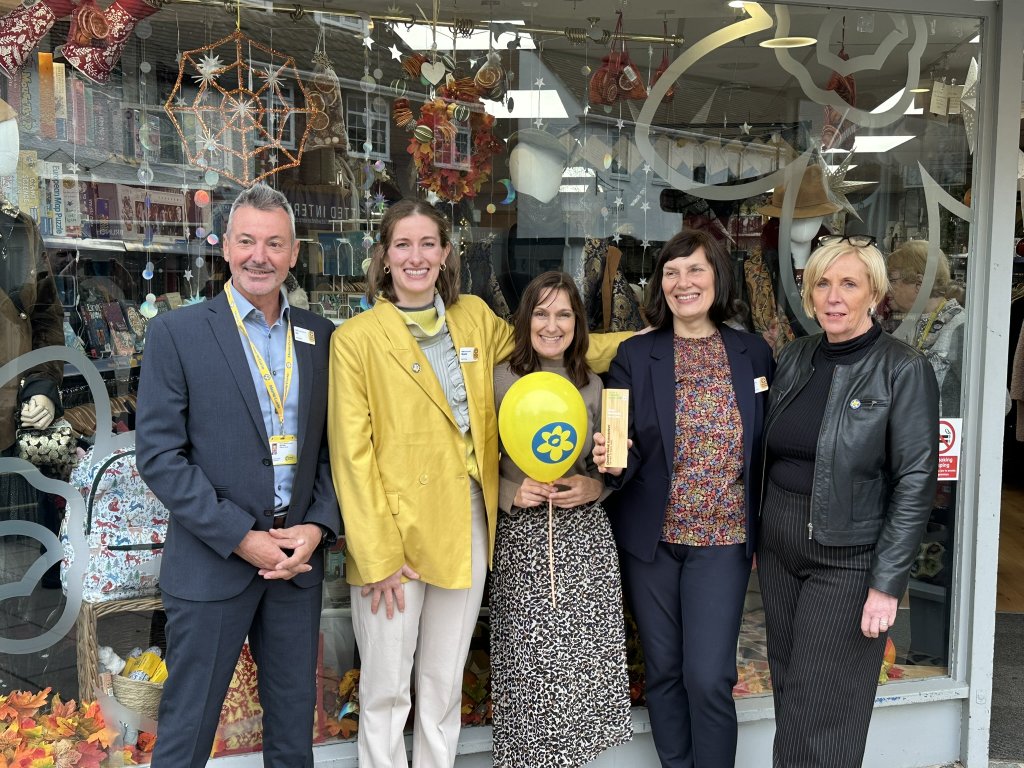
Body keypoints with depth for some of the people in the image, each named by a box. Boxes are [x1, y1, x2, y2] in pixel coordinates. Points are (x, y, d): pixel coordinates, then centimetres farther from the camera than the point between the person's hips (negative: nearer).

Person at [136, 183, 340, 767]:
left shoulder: (321, 337, 6)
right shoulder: (176, 333, -5)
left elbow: (333, 444, 8)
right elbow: (159, 453, -10)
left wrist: (318, 526, -7)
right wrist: (240, 538, -14)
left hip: (301, 558, 4)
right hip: (212, 561, -3)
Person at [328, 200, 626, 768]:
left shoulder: (475, 318, 7)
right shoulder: (356, 338, -7)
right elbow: (352, 455, -9)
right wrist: (377, 558, -13)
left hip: (467, 530, 4)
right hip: (394, 534, -4)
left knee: (445, 686, 16)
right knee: (384, 692, 7)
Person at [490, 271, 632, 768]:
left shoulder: (592, 385, 7)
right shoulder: (499, 380, -3)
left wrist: (595, 487, -5)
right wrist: (512, 493, -16)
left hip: (585, 536, 3)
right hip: (522, 538, -2)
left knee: (584, 660, 4)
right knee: (529, 662, 1)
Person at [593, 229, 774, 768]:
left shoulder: (754, 353, 2)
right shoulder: (634, 355, -3)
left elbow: (766, 450, 8)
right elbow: (621, 450, -2)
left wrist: (763, 534, 7)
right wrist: (611, 462, -25)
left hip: (723, 540, 0)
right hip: (651, 538, 0)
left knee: (708, 678, -2)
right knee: (663, 670, 12)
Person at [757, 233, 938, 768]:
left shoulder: (904, 370, -11)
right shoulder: (794, 357, 6)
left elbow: (916, 481, -13)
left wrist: (888, 584, -16)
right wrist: (759, 534, 8)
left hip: (847, 558, -5)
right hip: (778, 547, 5)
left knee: (821, 710, 2)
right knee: (787, 688, 15)